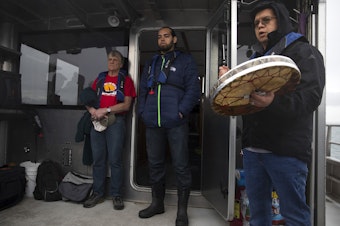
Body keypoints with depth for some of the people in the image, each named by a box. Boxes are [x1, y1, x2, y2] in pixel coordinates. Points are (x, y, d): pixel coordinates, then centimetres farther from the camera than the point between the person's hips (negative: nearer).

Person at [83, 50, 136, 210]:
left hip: (115, 121, -4)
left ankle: (116, 195, 11)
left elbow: (126, 105, -5)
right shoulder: (99, 79, 19)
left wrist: (106, 110, -12)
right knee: (98, 160, 8)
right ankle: (98, 193, 20)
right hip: (97, 121, 4)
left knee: (115, 160, -2)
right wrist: (93, 110, -5)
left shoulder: (126, 79, 6)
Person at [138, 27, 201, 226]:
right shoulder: (151, 64, 23)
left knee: (181, 166, 0)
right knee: (155, 164, 13)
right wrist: (143, 111, 7)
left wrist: (181, 111, -15)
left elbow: (193, 89, -4)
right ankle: (157, 203, 32)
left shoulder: (186, 61, 7)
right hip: (153, 123, 6)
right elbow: (143, 89, 21)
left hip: (176, 123, -5)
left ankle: (182, 210, 18)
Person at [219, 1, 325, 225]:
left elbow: (311, 96, -14)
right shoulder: (256, 58, 21)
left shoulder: (304, 52, 1)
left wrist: (274, 102, -34)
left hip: (286, 149, -6)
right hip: (252, 147, 6)